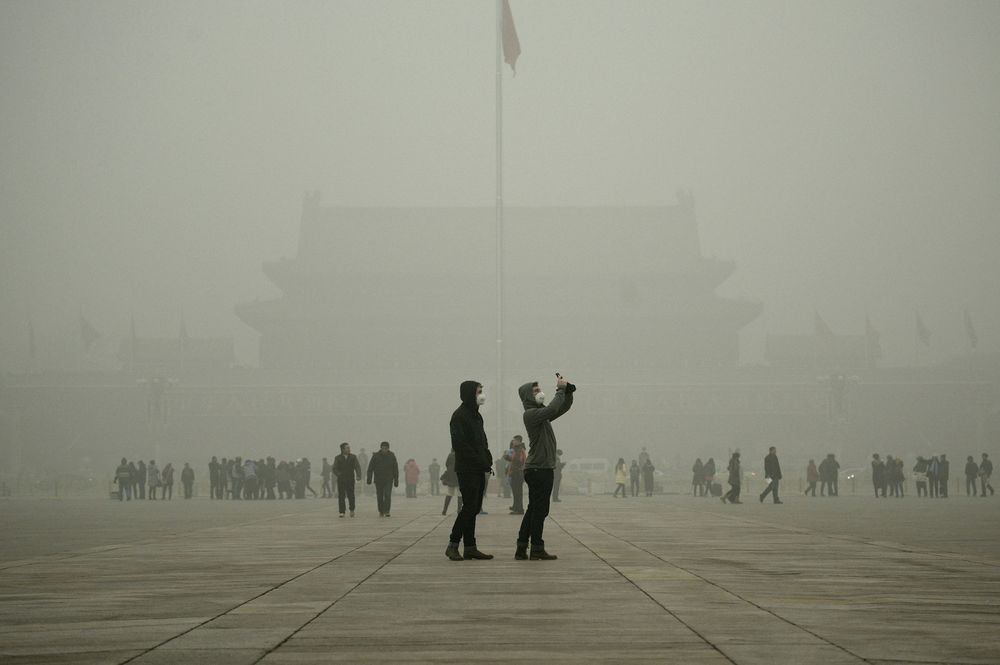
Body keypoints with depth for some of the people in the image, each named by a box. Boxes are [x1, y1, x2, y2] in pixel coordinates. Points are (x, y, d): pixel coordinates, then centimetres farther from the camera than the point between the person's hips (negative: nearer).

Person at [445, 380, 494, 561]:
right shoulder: (459, 416, -10)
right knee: (469, 507, -11)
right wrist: (484, 462, -17)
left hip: (479, 471, 9)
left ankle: (470, 548, 9)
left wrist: (488, 461, 5)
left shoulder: (476, 415, 18)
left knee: (473, 508, 7)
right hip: (467, 469, -9)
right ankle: (453, 545, -5)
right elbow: (460, 445, -17)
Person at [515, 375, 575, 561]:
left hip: (544, 468, 10)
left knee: (534, 509, 11)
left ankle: (521, 549, 13)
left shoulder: (541, 413, 19)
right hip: (538, 468, -10)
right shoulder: (530, 414, -11)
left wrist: (568, 389, 7)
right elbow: (553, 409, -27)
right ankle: (537, 549, -4)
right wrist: (560, 390, -17)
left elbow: (564, 407, 22)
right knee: (540, 509, -7)